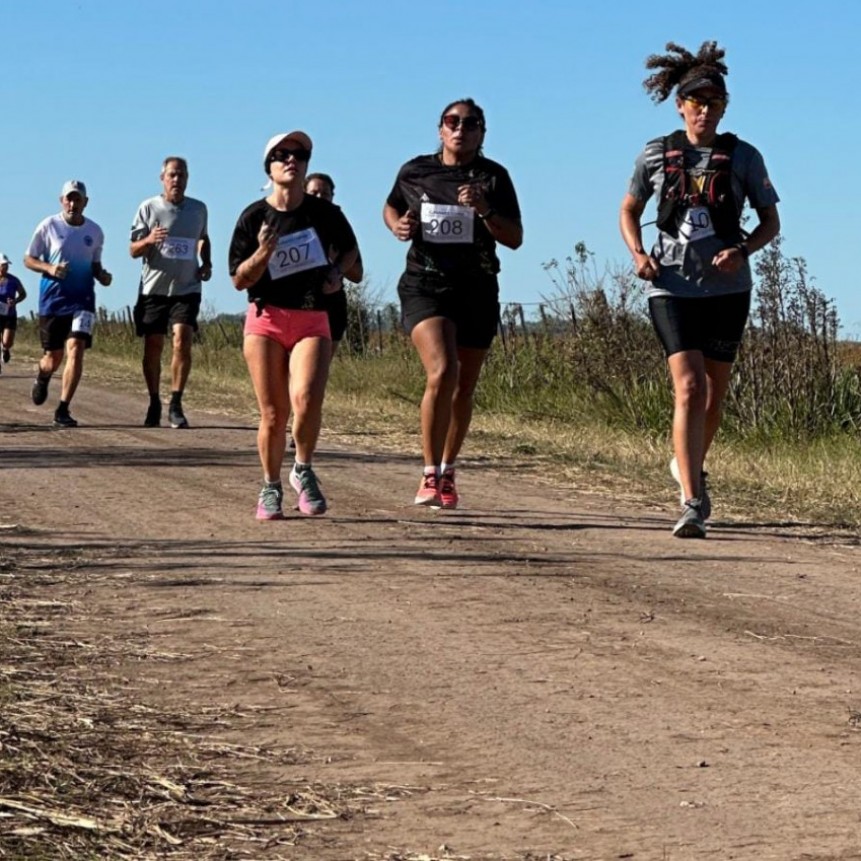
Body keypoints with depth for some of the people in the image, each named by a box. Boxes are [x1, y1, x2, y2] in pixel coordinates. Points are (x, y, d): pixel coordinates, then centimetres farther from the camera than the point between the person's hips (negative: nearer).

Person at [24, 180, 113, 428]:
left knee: (76, 349, -17)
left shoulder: (95, 232, 6)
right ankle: (42, 378, 46)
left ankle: (62, 411, -13)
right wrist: (49, 268, -16)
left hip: (83, 299, 1)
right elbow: (28, 259, 3)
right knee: (54, 355, 7)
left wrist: (102, 275, -3)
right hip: (52, 299, -1)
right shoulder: (49, 226, -2)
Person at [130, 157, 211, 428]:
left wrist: (207, 264, 10)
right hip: (154, 289, -1)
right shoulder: (149, 207, 0)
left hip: (187, 289, 1)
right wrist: (149, 240, -22)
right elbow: (133, 250, -1)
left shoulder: (198, 209, 8)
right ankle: (154, 403, 20)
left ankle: (175, 405, -11)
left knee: (182, 342, -15)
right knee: (152, 347, 3)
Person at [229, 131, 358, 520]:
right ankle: (270, 487, 21)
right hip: (266, 319, 0)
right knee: (273, 414, 0)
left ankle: (303, 471, 2)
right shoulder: (253, 216, -1)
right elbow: (239, 280, 0)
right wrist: (263, 253, -17)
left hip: (312, 321, 0)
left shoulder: (325, 213, 3)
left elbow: (350, 250, 22)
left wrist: (337, 272, 1)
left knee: (307, 398, -22)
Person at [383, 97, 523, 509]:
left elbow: (515, 238, -2)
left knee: (464, 385, 11)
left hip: (477, 290, 2)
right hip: (425, 285, -2)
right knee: (442, 371, -23)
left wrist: (484, 210, -18)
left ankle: (447, 471, 30)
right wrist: (398, 226, -1)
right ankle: (429, 475, -19)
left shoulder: (494, 177, 1)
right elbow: (391, 208, 22)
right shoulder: (415, 172, 4)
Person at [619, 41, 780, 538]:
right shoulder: (657, 156, 2)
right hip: (673, 286, -1)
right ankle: (694, 503, -19)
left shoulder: (743, 157, 0)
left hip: (727, 288, 2)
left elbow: (771, 222, 7)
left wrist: (743, 251, -13)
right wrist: (638, 254, -4)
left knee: (715, 392, 12)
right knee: (689, 388, -16)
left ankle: (690, 466, 40)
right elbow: (629, 211, 15)